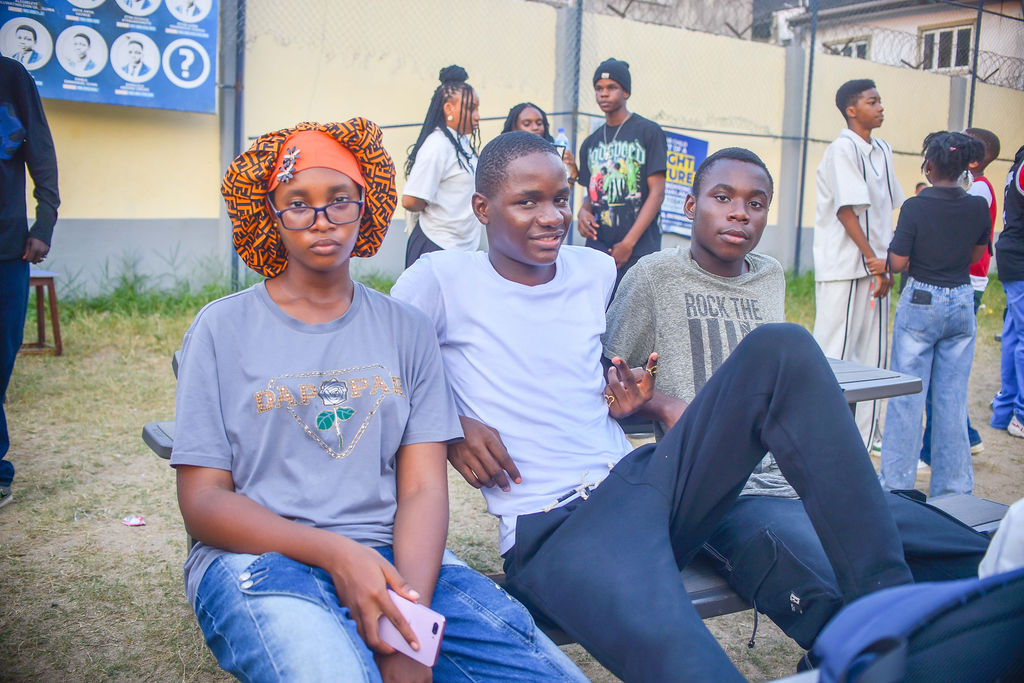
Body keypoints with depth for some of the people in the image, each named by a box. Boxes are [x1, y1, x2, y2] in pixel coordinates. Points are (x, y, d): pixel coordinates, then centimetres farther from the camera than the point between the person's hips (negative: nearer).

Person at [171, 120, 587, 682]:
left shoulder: (404, 330, 12)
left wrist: (410, 618, -16)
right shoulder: (223, 329, 6)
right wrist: (335, 552, -16)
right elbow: (202, 500, 0)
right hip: (258, 556, -3)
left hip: (397, 555, 3)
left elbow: (423, 488, 3)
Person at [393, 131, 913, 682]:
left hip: (640, 477, 7)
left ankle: (887, 594, -16)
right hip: (551, 529, -6)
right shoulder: (442, 280, 0)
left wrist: (659, 405, 13)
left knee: (781, 348, -15)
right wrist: (449, 426, -11)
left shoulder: (596, 272, 16)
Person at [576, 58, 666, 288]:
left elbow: (657, 192, -6)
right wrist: (584, 211, -3)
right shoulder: (590, 144, 17)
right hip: (597, 247, 5)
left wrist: (628, 243, -12)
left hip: (640, 251, -5)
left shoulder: (648, 132, 0)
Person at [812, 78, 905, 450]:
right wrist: (873, 260, -15)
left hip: (874, 267, 8)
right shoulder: (843, 148, -10)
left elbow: (886, 208, 15)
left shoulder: (882, 151, 14)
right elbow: (846, 210, -16)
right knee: (834, 354, -3)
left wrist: (886, 262, 6)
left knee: (873, 353, 10)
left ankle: (865, 438, 20)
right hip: (843, 268, -8)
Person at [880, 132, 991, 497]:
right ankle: (952, 487, 17)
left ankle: (897, 482, 10)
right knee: (953, 397, 10)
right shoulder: (979, 207, -2)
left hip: (921, 302, -4)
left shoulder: (915, 207, -14)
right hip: (962, 305, 4)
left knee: (907, 395, 4)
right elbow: (975, 256, 10)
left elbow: (898, 263, -13)